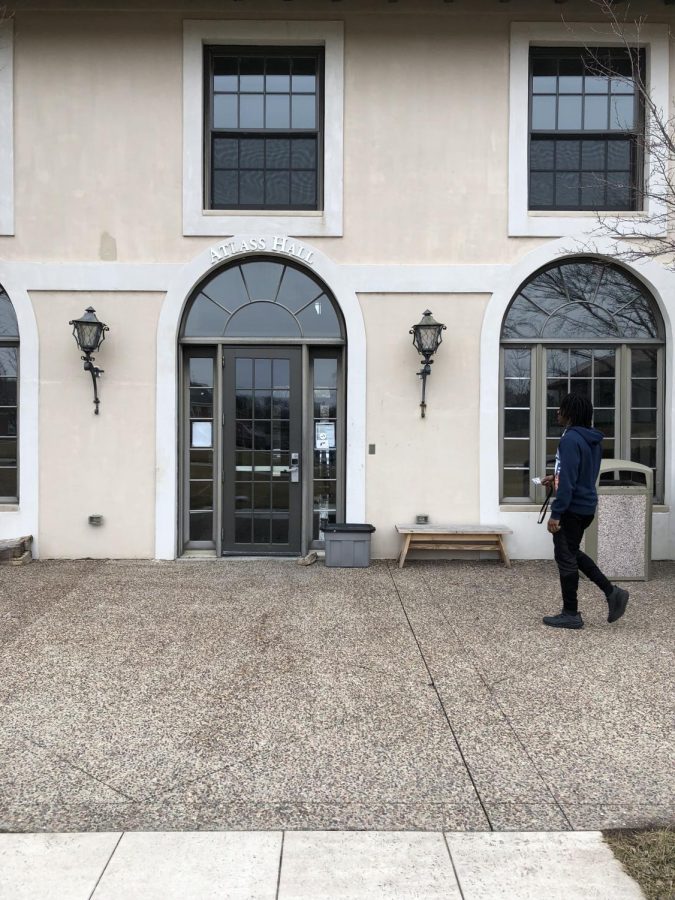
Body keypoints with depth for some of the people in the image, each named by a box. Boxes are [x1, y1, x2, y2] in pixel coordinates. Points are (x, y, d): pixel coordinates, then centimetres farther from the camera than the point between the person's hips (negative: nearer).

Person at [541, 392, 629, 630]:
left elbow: (568, 481, -24)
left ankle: (571, 614, 11)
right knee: (571, 553, 22)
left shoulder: (571, 439, -19)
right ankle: (611, 591, 17)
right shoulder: (592, 439, 11)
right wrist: (556, 477, 20)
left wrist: (556, 513, -22)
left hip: (572, 508, -9)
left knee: (565, 558, 2)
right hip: (586, 506, 10)